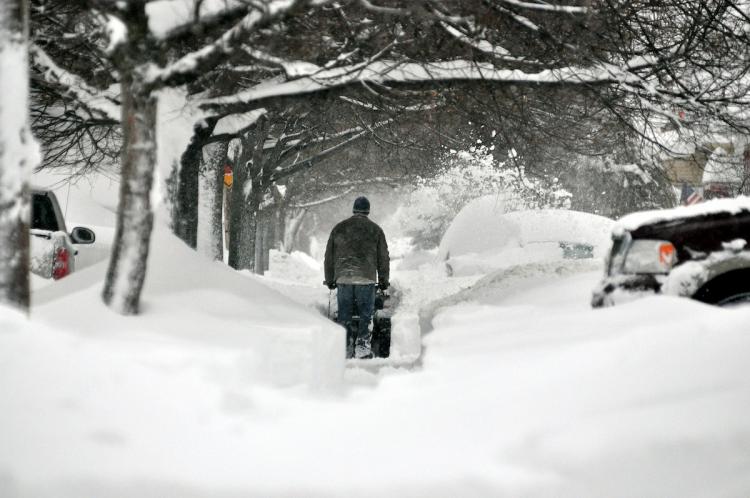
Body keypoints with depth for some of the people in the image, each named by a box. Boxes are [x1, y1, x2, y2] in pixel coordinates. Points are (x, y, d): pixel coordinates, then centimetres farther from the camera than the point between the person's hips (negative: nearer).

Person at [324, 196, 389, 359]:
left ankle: (344, 348, 4)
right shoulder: (375, 230, 7)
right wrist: (384, 280, 17)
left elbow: (329, 257, 14)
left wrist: (330, 280, 21)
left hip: (343, 278, 2)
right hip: (366, 278, -2)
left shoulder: (339, 228, 11)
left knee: (344, 315, 6)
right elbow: (383, 257, 9)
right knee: (365, 314, 3)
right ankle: (362, 346, -3)